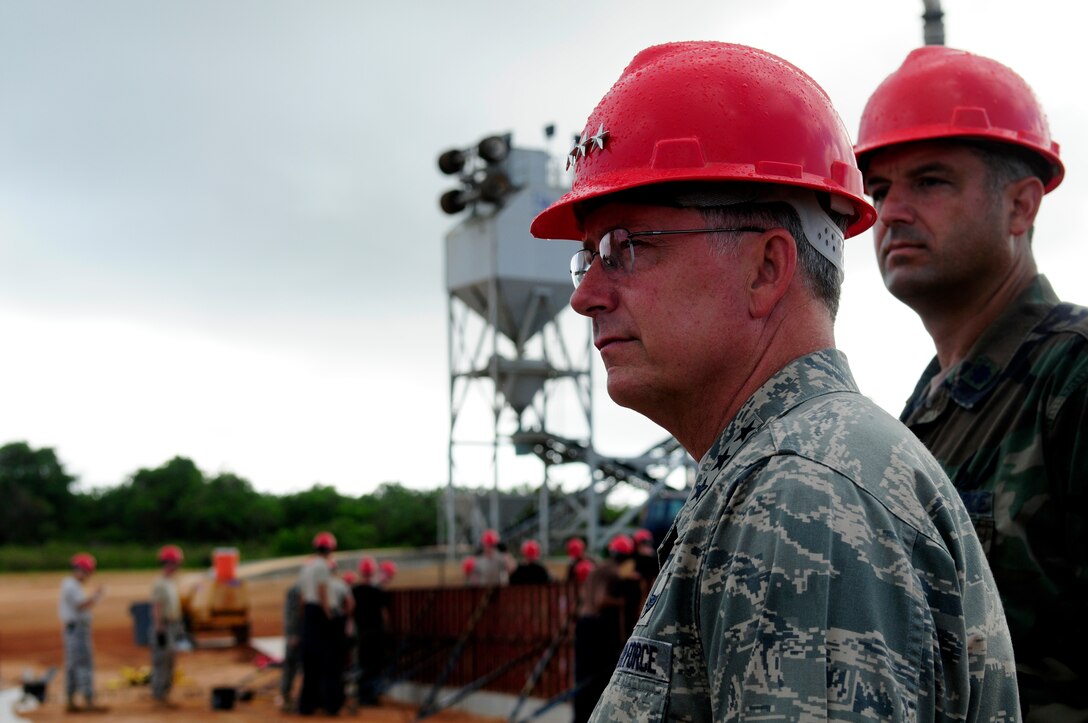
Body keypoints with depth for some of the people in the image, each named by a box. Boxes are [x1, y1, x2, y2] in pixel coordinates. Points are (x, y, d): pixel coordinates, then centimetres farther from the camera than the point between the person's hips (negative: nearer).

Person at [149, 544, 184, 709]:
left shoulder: (173, 582, 14)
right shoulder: (159, 583, -15)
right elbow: (157, 609, -19)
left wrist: (180, 627, 19)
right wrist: (160, 632, -22)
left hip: (174, 625, 9)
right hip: (163, 626, -9)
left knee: (170, 662, 12)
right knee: (161, 661, -5)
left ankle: (164, 695, 19)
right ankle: (158, 696, 1)